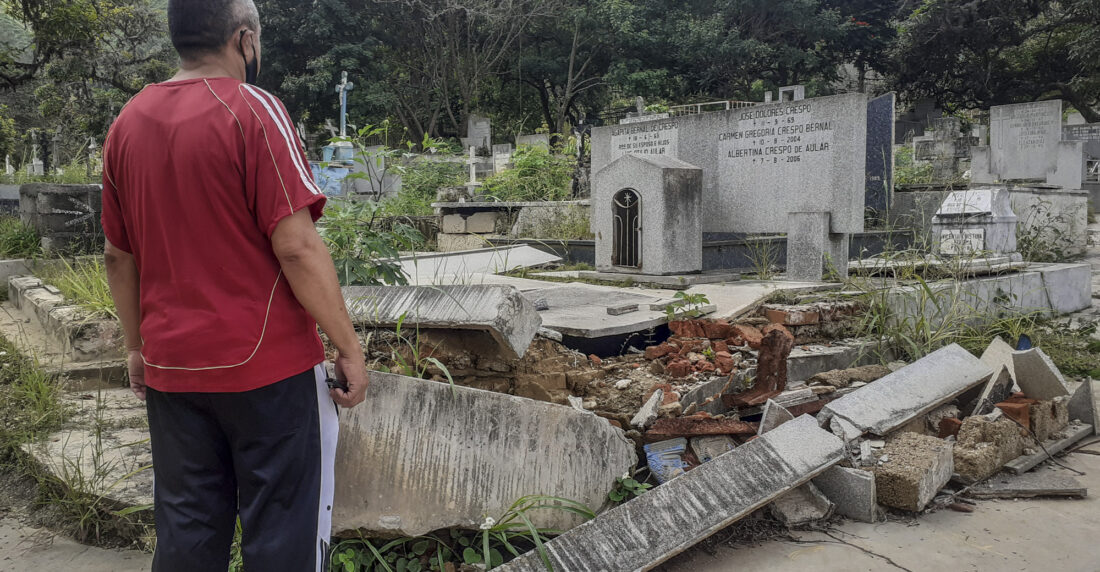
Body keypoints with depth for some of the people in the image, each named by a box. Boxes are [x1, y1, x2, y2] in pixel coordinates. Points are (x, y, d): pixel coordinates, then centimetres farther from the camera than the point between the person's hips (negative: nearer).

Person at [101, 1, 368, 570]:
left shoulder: (127, 124, 8)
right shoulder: (251, 110, -11)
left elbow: (118, 256, 12)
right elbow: (296, 246, -18)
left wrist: (137, 347, 22)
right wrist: (349, 347, -11)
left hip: (171, 367, 6)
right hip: (267, 364, -6)